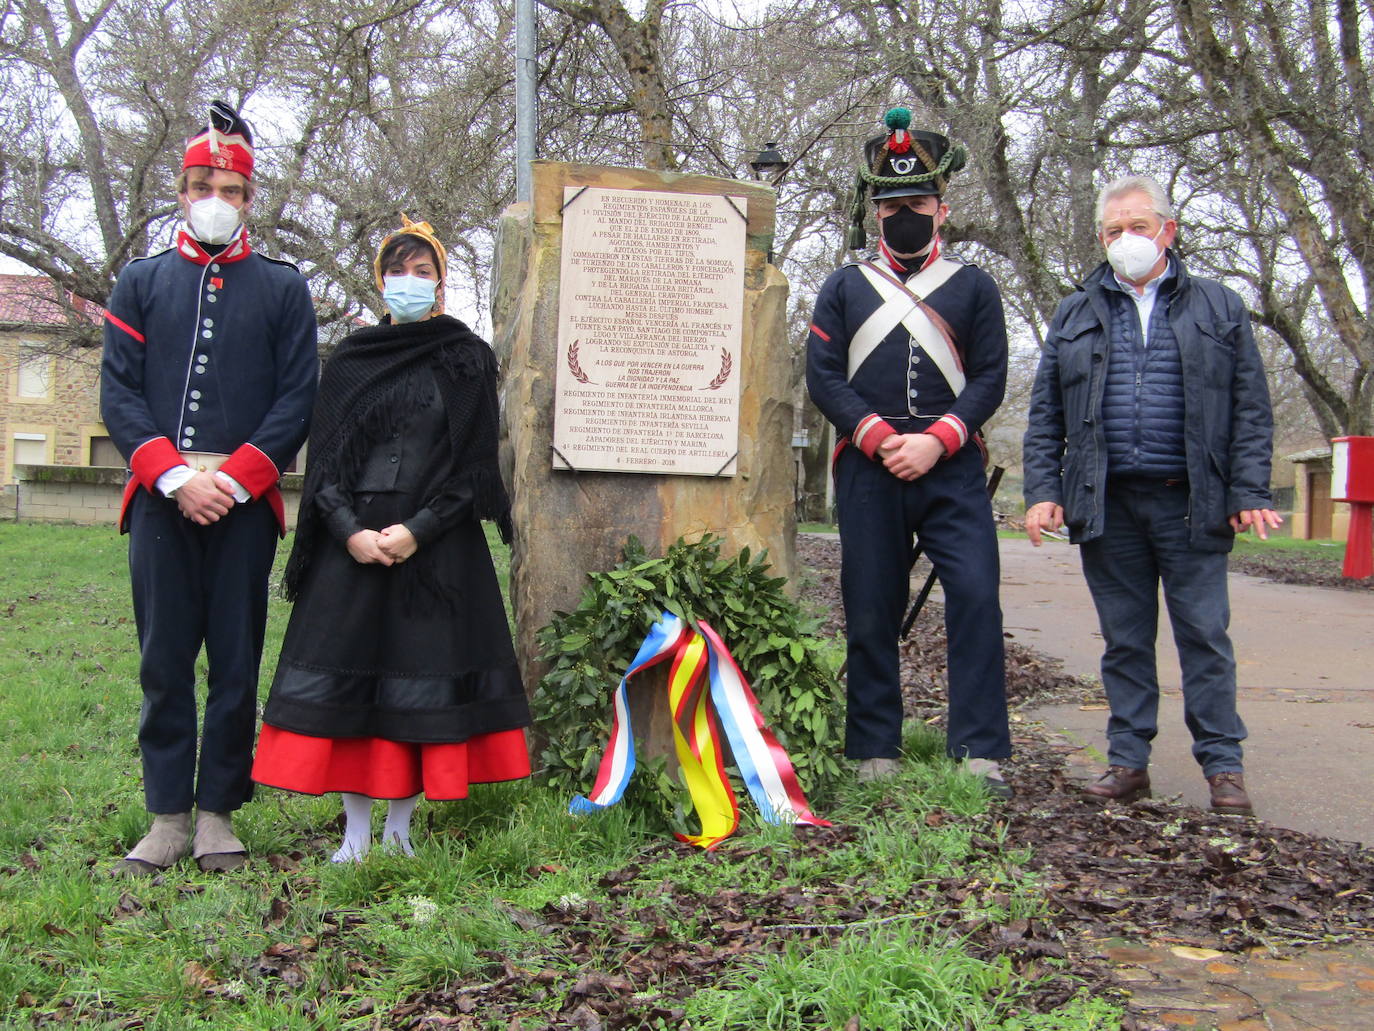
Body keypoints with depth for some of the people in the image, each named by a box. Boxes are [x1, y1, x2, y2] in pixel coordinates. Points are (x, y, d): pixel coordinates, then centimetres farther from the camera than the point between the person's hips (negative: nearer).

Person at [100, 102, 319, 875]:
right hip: (161, 497, 1)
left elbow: (298, 397, 1)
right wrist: (175, 476, -10)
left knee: (237, 660, 2)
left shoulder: (283, 287, 9)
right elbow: (119, 391, 4)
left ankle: (218, 814, 12)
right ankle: (169, 816, 12)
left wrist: (234, 477, -10)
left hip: (245, 500, -1)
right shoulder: (141, 282, 12)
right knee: (164, 660, 3)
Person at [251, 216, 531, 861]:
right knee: (345, 676, -1)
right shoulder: (349, 361, 11)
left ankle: (400, 828, 9)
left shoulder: (468, 359, 5)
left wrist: (418, 530, -12)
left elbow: (475, 463, -1)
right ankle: (356, 831, 8)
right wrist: (349, 530, -11)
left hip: (437, 543, -2)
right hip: (353, 541, 2)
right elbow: (323, 461, 6)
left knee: (424, 677, -2)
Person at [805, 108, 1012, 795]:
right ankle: (875, 754, 13)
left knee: (975, 597, -11)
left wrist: (934, 441, -11)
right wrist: (880, 437, -10)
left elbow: (990, 378, 4)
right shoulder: (844, 287, 12)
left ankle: (981, 753, -4)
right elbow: (822, 377, 4)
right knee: (870, 612, 4)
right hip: (867, 472, 1)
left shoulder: (975, 287, 11)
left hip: (953, 468, 0)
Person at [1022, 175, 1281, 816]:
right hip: (1106, 505, 2)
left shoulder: (1219, 309, 9)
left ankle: (1222, 764, 9)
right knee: (1124, 639, 7)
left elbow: (1251, 409, 5)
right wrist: (1043, 491, -1)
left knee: (1205, 635, 0)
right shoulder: (1076, 315, 13)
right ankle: (1129, 762, 15)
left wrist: (1250, 493, -5)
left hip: (1191, 504, -1)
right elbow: (1045, 415, 10)